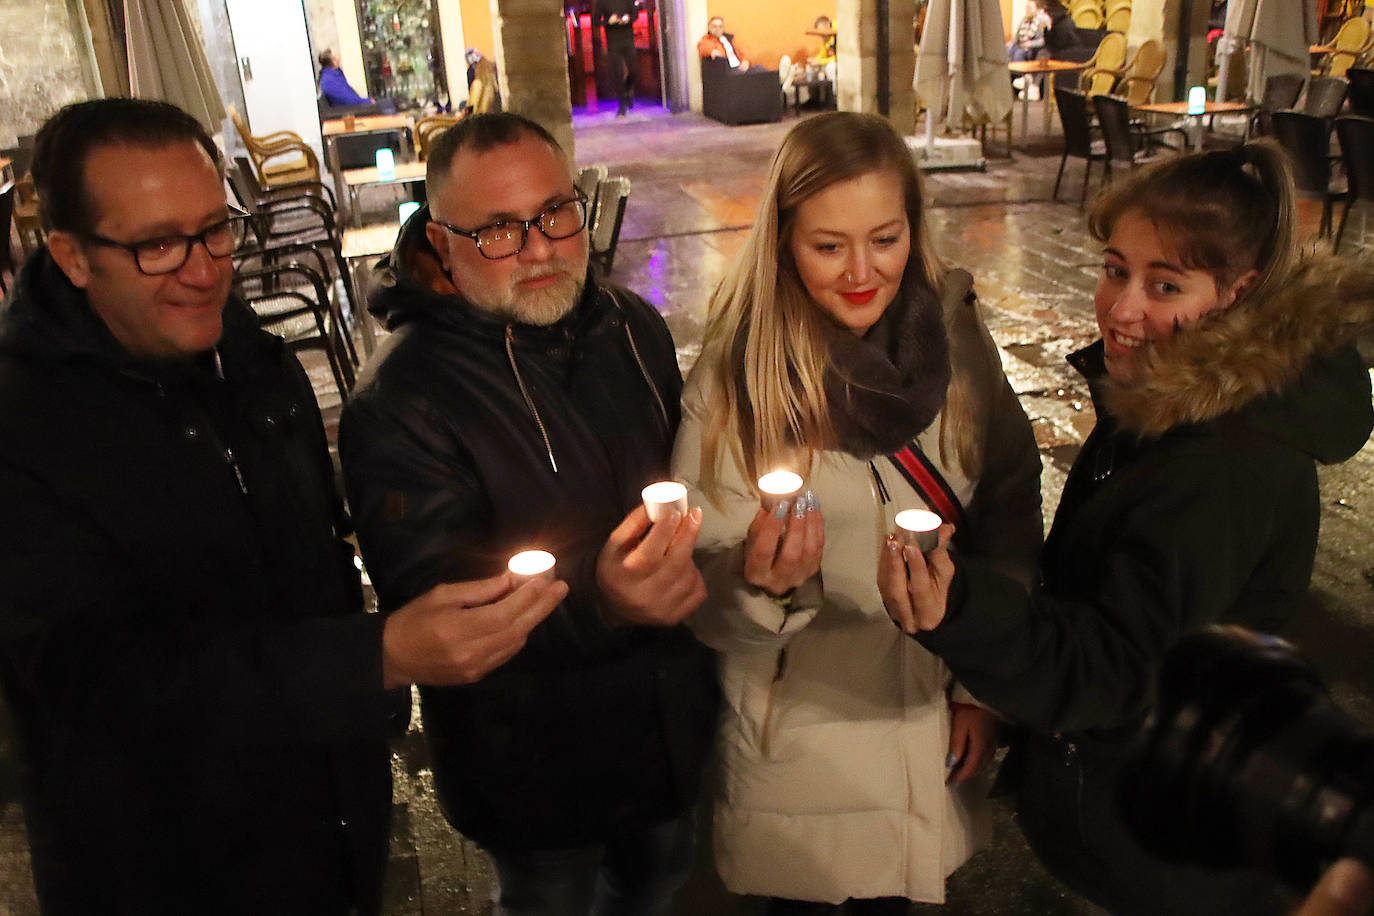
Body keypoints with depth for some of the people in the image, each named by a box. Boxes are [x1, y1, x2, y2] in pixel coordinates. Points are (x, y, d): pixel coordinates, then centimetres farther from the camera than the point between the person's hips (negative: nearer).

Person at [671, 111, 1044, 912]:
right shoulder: (734, 382, -18)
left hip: (937, 725, 3)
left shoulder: (953, 330, -10)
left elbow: (1010, 505, 1)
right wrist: (765, 587, -37)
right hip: (807, 741, -2)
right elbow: (710, 611, -15)